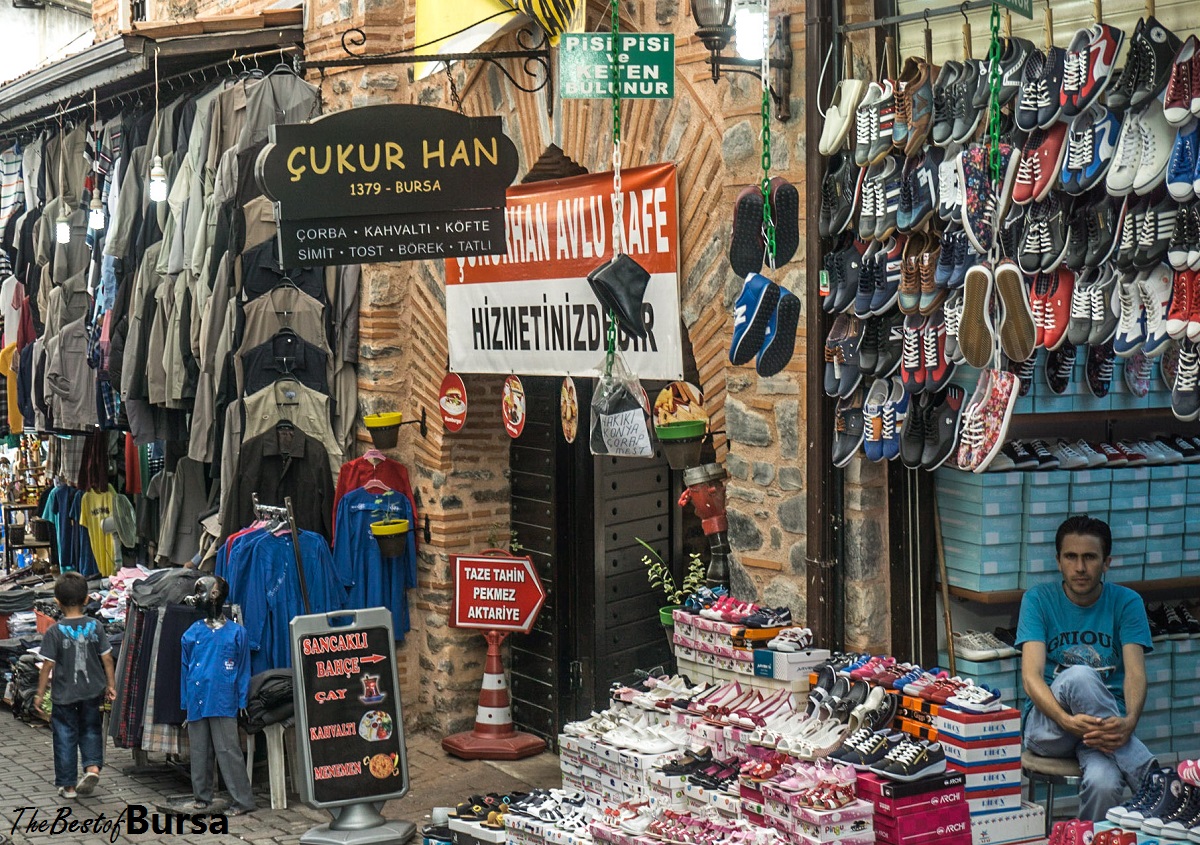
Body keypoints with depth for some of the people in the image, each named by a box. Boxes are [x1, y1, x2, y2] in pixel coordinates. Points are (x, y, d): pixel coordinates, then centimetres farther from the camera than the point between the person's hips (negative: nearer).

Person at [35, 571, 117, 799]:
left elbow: (47, 665, -11)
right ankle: (92, 766, 1)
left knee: (65, 737, 8)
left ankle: (68, 785, 15)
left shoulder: (55, 631, -13)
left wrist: (40, 693, -1)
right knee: (90, 729, 21)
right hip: (92, 691, 2)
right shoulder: (95, 626, -5)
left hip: (64, 695, -2)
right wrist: (110, 684, 10)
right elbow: (106, 658, -1)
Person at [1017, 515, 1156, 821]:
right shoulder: (1039, 600, 1)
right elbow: (1031, 677, -12)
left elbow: (1135, 672, -10)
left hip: (1106, 724, -1)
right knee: (1078, 675, -36)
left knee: (1103, 783, -40)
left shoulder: (1126, 603, 4)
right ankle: (1151, 775, -34)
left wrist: (1129, 721, -34)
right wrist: (1068, 721, -33)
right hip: (1048, 724, 1)